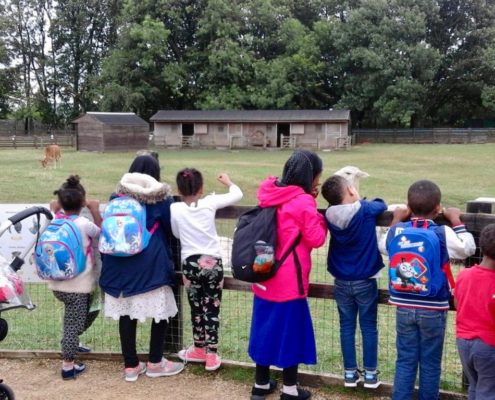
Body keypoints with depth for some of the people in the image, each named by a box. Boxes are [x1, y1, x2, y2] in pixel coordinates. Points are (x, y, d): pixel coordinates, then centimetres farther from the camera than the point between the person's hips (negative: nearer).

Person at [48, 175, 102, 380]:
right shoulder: (84, 224, -17)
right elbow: (102, 233, 1)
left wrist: (55, 209, 14)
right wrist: (95, 211, 5)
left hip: (58, 283, 7)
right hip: (77, 286, -7)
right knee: (74, 323, 4)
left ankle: (71, 342, 40)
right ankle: (68, 367, 12)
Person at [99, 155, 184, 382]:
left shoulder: (116, 197, 10)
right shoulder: (161, 198, 1)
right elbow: (169, 230, 9)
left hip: (119, 263, 4)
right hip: (152, 264, -4)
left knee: (125, 313, 9)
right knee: (161, 311, 9)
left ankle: (131, 365, 18)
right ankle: (155, 363, 18)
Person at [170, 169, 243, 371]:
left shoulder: (174, 209, -5)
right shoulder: (210, 202, -5)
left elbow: (177, 234, 10)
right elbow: (237, 194, 4)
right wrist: (227, 181, 23)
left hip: (190, 264, 1)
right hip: (212, 262, 0)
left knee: (197, 309, 14)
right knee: (212, 309, 6)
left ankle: (199, 350, 28)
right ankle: (211, 355, 9)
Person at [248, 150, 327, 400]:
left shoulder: (271, 196, 6)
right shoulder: (303, 202, -16)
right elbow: (316, 239, -12)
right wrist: (318, 217, 2)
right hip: (289, 281, -7)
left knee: (266, 327, 16)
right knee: (290, 330, 7)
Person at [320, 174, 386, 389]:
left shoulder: (330, 215, -8)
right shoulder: (366, 210, -15)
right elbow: (382, 204, 5)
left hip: (342, 282, 3)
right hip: (365, 281, -2)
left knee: (347, 327, 12)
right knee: (368, 327, 9)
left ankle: (350, 373, 19)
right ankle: (370, 374, 17)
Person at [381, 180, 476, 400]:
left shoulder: (397, 230, -5)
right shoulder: (443, 233, -14)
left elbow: (383, 245, 16)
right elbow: (468, 249, 2)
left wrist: (395, 221, 25)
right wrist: (456, 221, 9)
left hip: (404, 307, 3)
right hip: (433, 309, -3)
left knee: (405, 360, 11)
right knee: (430, 363, 10)